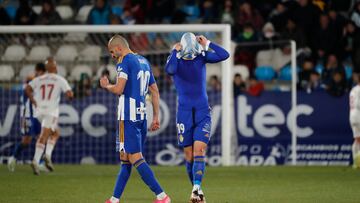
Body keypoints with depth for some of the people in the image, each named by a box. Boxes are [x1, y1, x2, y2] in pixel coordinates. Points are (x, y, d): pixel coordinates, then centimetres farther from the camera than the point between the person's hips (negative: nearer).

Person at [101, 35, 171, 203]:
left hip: (128, 116, -9)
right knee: (126, 159, 13)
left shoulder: (125, 62, -9)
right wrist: (156, 117, 22)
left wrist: (106, 85, 3)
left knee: (135, 158, -10)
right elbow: (155, 91, 20)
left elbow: (119, 89, -19)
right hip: (141, 115, 9)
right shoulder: (144, 61, 19)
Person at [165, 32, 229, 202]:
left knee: (199, 150, -14)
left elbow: (224, 55, -13)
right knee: (189, 154, 4)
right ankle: (197, 189, 17)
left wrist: (207, 44, -15)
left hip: (203, 112, 0)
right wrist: (175, 52, -22)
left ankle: (196, 189, -22)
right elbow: (169, 70, -30)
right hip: (184, 112, 0)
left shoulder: (201, 56, 0)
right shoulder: (176, 59, -5)